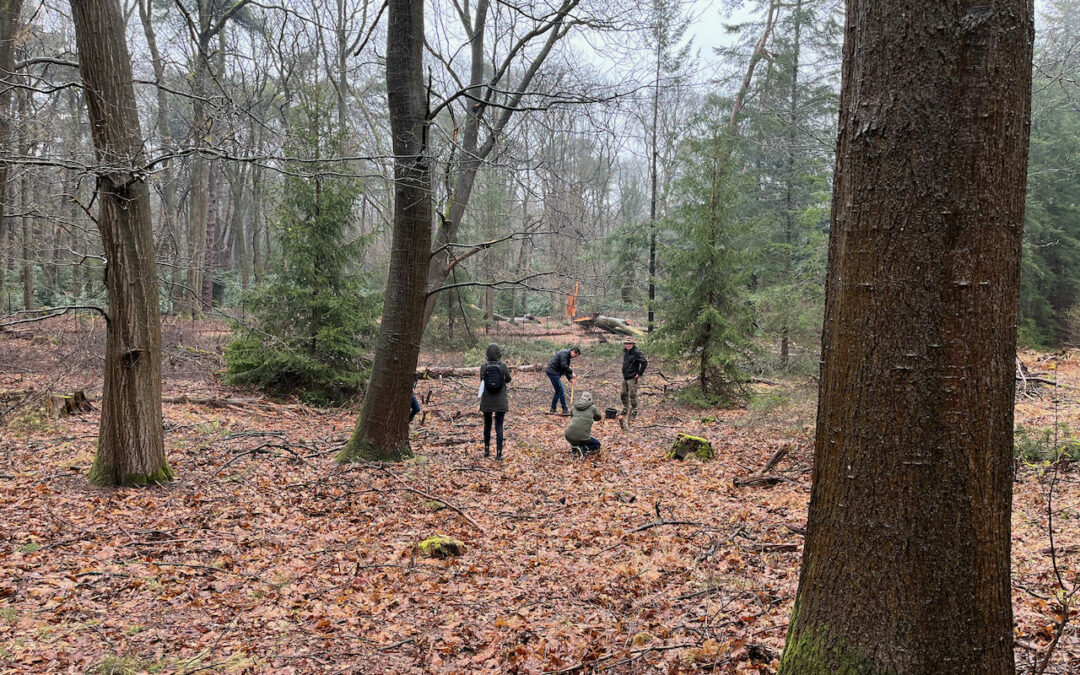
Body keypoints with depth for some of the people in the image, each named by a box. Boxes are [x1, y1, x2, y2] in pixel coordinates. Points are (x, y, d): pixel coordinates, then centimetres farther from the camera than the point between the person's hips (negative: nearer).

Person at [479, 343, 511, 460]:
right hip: (500, 401, -1)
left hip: (487, 401, 1)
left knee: (487, 425, 19)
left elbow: (482, 382, 2)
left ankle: (487, 450, 27)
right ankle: (499, 454, -4)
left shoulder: (484, 366, -7)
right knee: (499, 427, 1)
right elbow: (508, 380, 7)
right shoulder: (503, 366, -9)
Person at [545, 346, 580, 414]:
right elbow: (563, 366, -24)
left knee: (558, 391, 15)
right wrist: (571, 372, -16)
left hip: (553, 373, 11)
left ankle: (553, 410, 18)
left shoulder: (567, 356, 19)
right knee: (561, 391, -7)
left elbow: (566, 368, 22)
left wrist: (570, 378, 11)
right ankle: (565, 410, -3)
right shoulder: (564, 353, -13)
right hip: (553, 372, -11)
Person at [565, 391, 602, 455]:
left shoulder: (574, 406, 12)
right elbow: (598, 417, 23)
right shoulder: (592, 407, 5)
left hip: (569, 436, 4)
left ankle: (574, 446, 15)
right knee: (597, 445, 23)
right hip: (582, 438, -4)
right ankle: (582, 449, -4)